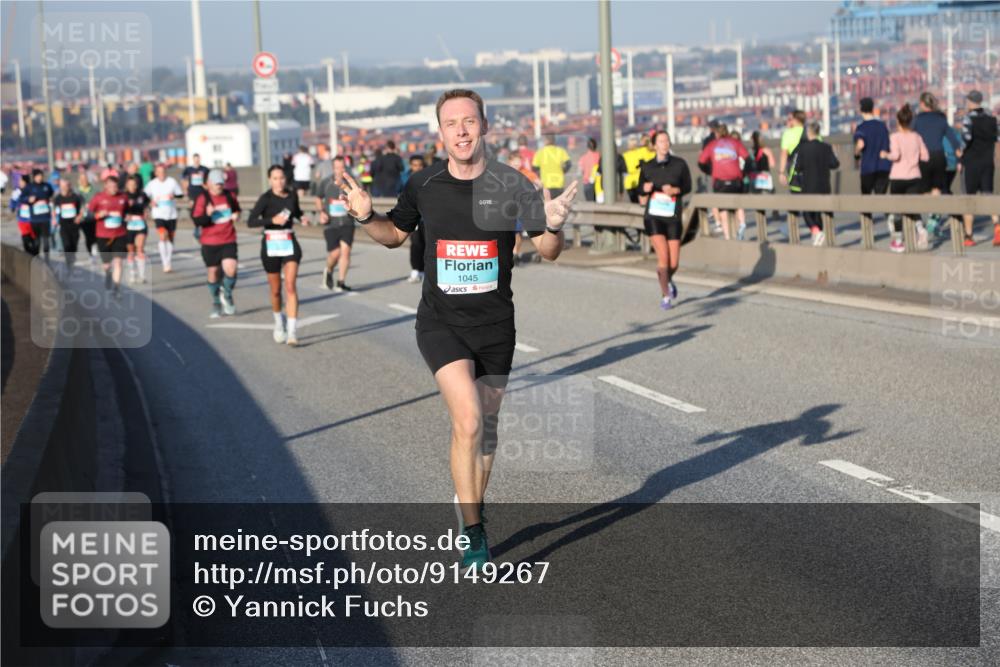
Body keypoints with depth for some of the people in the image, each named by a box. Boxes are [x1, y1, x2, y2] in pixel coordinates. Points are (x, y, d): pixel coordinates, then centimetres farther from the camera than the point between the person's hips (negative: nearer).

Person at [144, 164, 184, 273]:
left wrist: (174, 195, -16)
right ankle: (165, 264, -15)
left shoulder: (172, 181, -2)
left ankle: (168, 263, 29)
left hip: (171, 214, 2)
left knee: (170, 238, 11)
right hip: (159, 215, -2)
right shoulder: (152, 184, -2)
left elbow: (180, 194, 3)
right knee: (163, 236, -20)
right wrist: (151, 201, -10)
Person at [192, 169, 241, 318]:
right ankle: (216, 303, 27)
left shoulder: (230, 196, 4)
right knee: (213, 273, 8)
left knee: (230, 269, -18)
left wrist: (236, 215, 2)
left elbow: (236, 209, 24)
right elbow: (196, 220, -10)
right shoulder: (203, 199, -6)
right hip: (210, 243, -1)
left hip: (228, 241, 1)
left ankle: (227, 294, 11)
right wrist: (208, 215, -28)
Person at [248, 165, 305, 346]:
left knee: (290, 287, -13)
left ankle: (292, 331, -17)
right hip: (271, 244, -2)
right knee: (276, 290, 10)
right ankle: (279, 321, 37)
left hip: (290, 244, 2)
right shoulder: (266, 198, -9)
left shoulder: (292, 195, 4)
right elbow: (251, 222, -17)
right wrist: (272, 220, -29)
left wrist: (302, 216, 4)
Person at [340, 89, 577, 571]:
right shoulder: (423, 186, -2)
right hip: (440, 322, -1)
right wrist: (366, 217, -5)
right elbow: (396, 234, 15)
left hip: (496, 325, 1)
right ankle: (473, 534, -11)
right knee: (468, 420, -19)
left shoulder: (511, 184, -6)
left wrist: (554, 226, -21)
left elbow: (547, 251, 1)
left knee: (486, 427, 14)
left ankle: (471, 509, 37)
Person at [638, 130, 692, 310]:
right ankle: (665, 296, 1)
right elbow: (642, 200, 10)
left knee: (674, 263, 0)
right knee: (663, 257, -15)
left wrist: (674, 190, -9)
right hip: (653, 217, -1)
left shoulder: (679, 164, 0)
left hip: (673, 218, 1)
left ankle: (668, 281, 36)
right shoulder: (646, 168, 3)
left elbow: (687, 186, 11)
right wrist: (645, 191, -13)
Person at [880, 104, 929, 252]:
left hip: (897, 177, -3)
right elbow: (925, 156, 6)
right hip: (915, 178, 3)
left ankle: (897, 241, 17)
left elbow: (895, 155, -20)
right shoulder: (917, 137, 5)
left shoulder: (895, 137, -7)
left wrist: (885, 155, -1)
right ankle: (920, 230, -23)